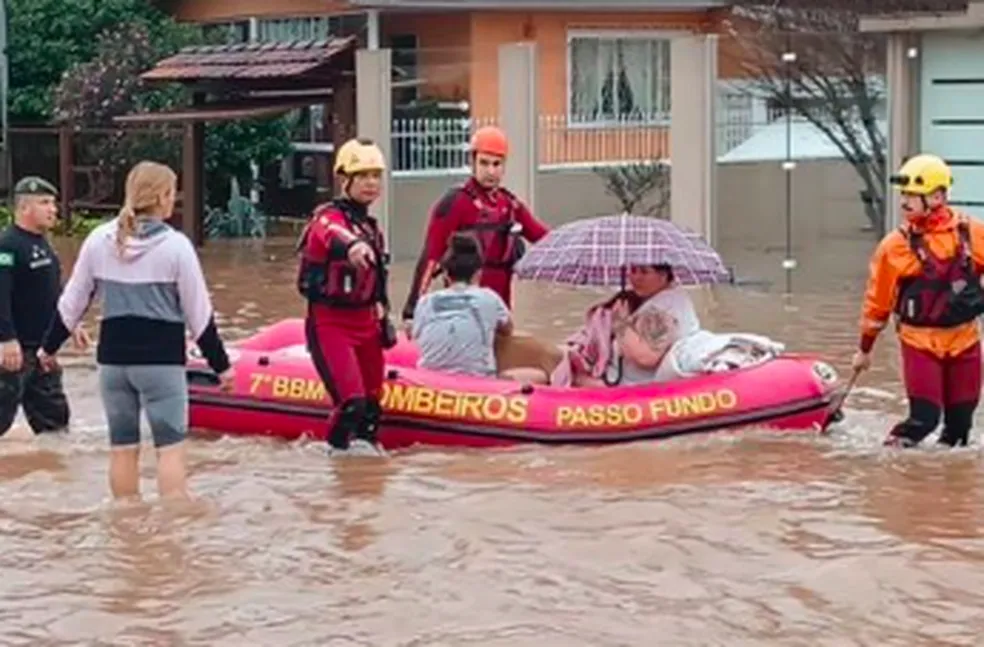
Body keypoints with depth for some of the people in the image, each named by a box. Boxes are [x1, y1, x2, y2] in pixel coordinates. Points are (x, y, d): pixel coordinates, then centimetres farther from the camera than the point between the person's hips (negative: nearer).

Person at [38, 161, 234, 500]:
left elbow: (73, 302, 8)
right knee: (170, 447, -2)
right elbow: (198, 312, -5)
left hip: (114, 357, 4)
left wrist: (49, 346, 23)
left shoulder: (99, 240, 1)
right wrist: (220, 364, 4)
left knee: (123, 448, 12)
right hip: (161, 359, -4)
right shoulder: (175, 245, -9)